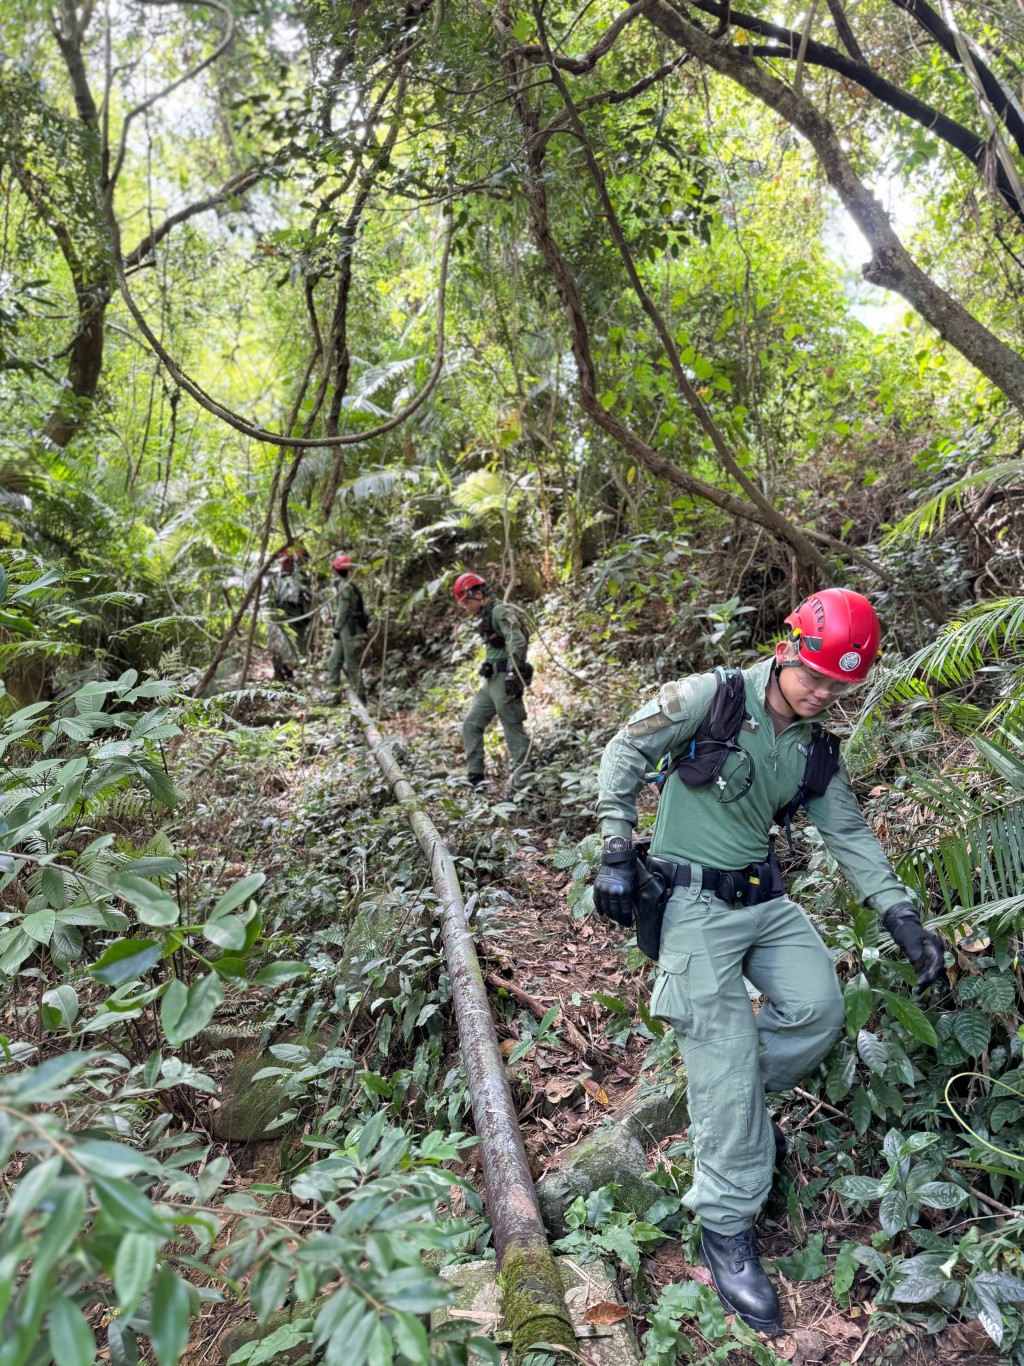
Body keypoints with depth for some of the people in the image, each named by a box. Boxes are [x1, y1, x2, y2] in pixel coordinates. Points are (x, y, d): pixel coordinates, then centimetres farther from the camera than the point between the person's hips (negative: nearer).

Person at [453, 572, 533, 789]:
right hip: (491, 681, 10)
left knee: (513, 728, -6)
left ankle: (523, 774, 1)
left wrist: (512, 673, -27)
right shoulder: (485, 618, 20)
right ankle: (474, 776, 10)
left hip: (505, 680, -10)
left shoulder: (501, 612, -11)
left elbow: (517, 642, -23)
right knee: (471, 724, 8)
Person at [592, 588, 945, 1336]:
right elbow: (625, 752, -9)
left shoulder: (815, 749, 4)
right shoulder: (709, 698, -14)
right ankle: (728, 1228, 7)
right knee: (726, 1060, -8)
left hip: (765, 896, 6)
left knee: (819, 1009, -3)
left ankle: (740, 1098, 26)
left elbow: (850, 835, 9)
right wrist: (618, 850, -14)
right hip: (694, 901, -6)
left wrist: (902, 915, -1)